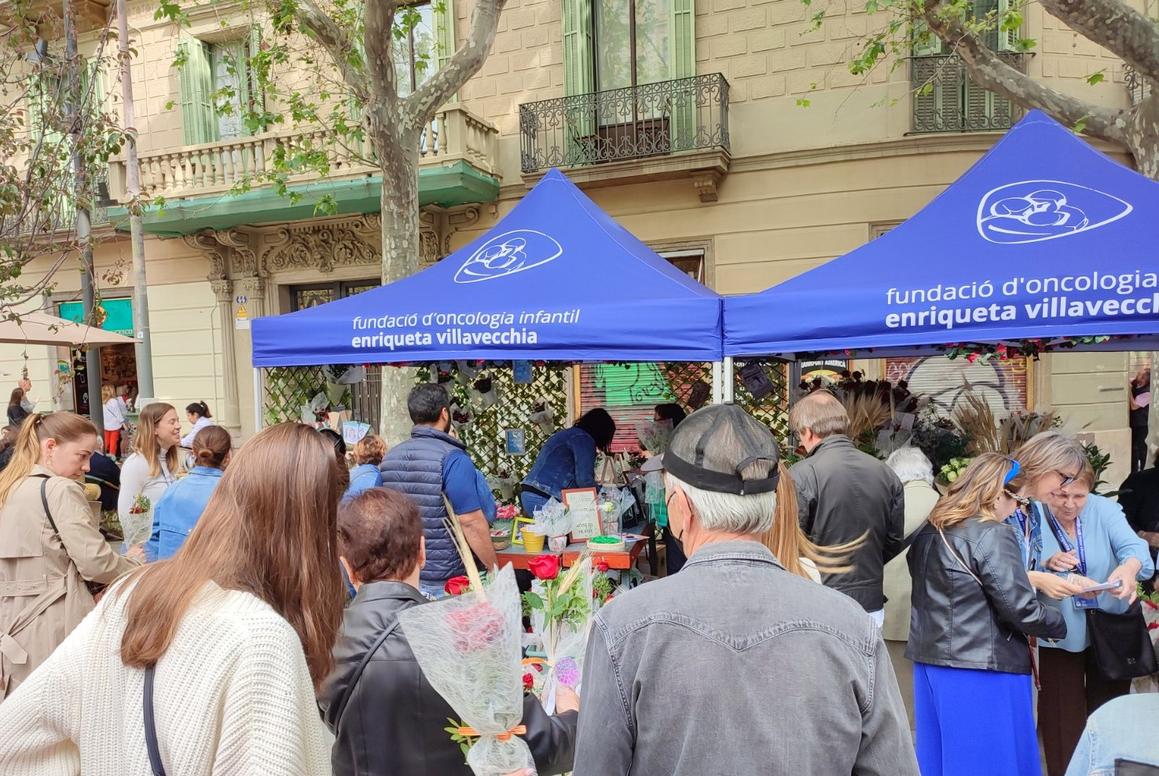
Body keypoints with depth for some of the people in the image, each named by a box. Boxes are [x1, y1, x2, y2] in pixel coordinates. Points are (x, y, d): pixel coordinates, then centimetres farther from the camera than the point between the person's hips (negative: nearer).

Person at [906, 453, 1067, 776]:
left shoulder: (929, 530, 8)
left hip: (929, 659, 8)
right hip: (982, 668, -7)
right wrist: (1061, 624, 4)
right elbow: (1022, 610, -16)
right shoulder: (993, 535, -15)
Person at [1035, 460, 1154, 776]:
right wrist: (1046, 565, -35)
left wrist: (1129, 568, -46)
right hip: (1060, 633, -2)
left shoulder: (1104, 509, -10)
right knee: (1063, 715, 8)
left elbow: (1133, 546, -25)